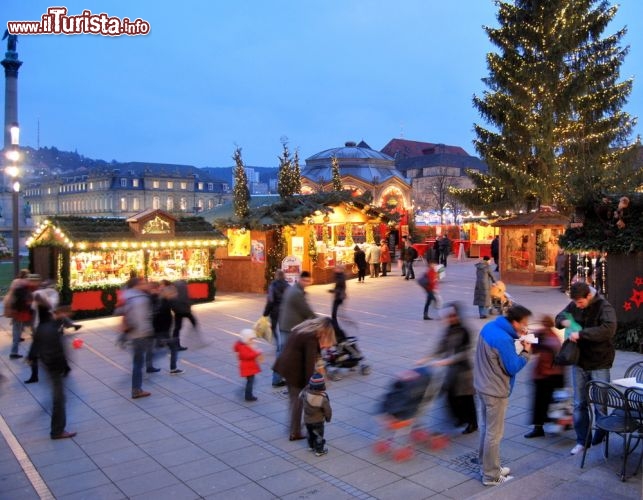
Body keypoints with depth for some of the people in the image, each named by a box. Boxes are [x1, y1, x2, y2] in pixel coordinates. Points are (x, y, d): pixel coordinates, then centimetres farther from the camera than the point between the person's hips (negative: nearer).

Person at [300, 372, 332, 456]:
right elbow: (328, 411, -16)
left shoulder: (305, 393, -19)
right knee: (319, 435, 16)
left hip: (307, 420, 5)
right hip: (318, 421, -5)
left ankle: (311, 446, 45)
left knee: (310, 433, 27)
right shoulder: (323, 398, -28)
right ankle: (319, 450, 27)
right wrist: (328, 418, 2)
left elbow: (300, 397, 3)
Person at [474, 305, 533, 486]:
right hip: (496, 391, -9)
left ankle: (485, 465, 35)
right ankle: (491, 476, 17)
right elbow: (512, 368, -20)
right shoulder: (503, 340, -28)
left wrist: (516, 336, -1)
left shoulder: (490, 327, -1)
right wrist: (525, 352, -6)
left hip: (482, 386, 9)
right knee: (494, 434, 5)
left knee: (485, 428, 21)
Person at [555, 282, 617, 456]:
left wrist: (581, 334, -34)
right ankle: (582, 440, 21)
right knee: (579, 404, 10)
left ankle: (600, 437, 29)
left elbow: (608, 329, -33)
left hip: (599, 364, -5)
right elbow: (559, 317, 15)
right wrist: (564, 321, -9)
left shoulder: (604, 307, -18)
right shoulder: (574, 305, 0)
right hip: (579, 362, 5)